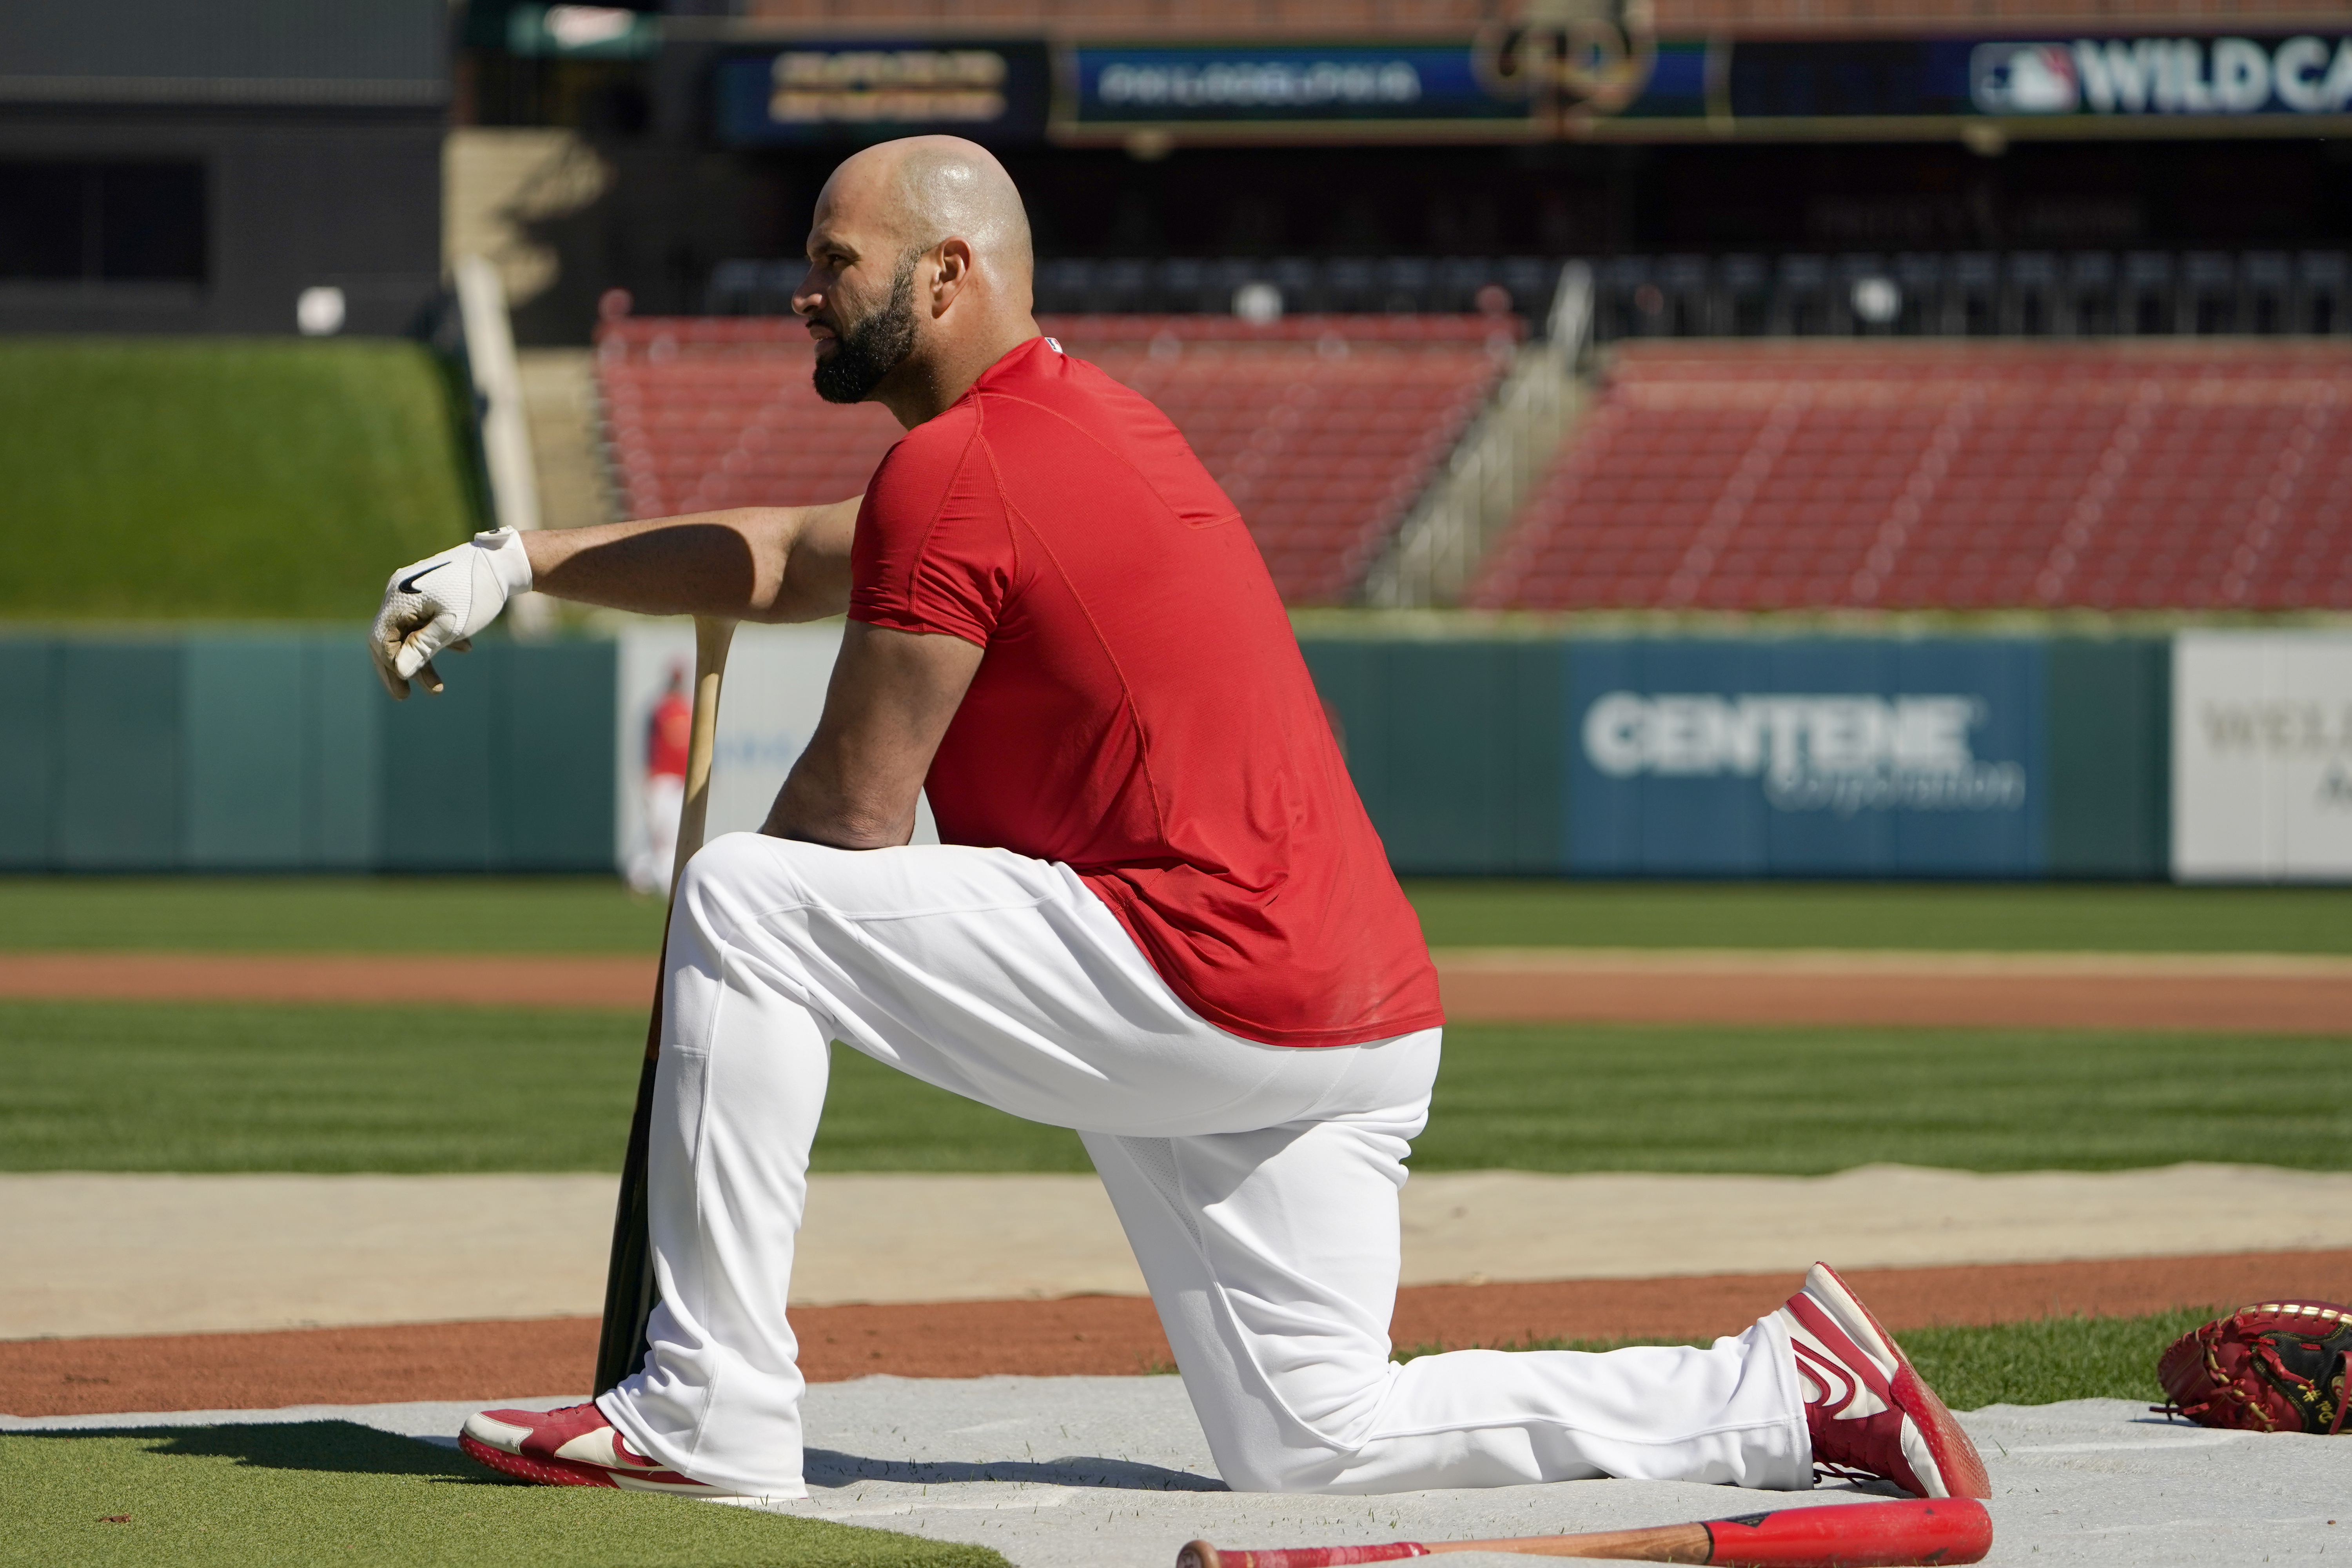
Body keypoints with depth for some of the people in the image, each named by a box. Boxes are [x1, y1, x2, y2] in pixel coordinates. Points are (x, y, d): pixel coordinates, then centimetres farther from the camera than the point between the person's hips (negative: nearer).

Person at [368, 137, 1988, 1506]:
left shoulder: (958, 467, -10)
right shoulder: (1091, 422, 20)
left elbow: (849, 815, -6)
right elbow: (790, 558, 31)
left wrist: (727, 989, 12)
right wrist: (520, 563, 25)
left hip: (1201, 991, -10)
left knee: (737, 896, -7)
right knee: (1314, 1444, 16)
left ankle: (708, 1413, -6)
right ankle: (1789, 1392, 12)